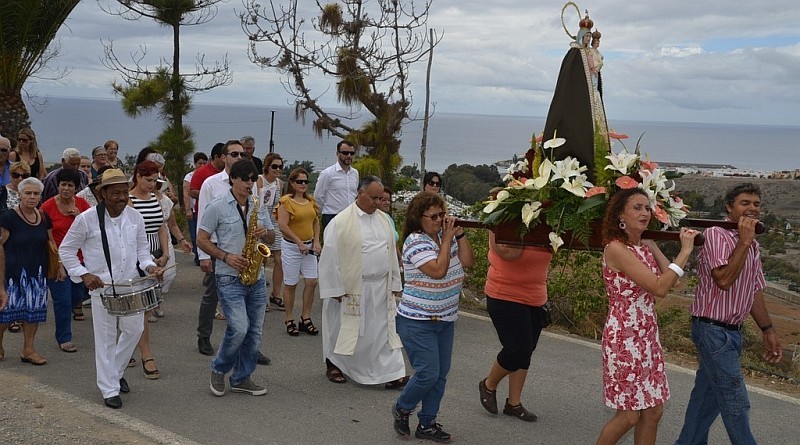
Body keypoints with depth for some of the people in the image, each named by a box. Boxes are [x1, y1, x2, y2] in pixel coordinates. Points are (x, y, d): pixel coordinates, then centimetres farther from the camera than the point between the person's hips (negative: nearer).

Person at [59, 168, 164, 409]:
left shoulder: (135, 217, 1)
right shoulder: (87, 218, -11)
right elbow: (66, 249, -2)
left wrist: (149, 265, -5)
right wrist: (84, 274, -11)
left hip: (132, 284, 4)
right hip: (102, 286, -4)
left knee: (134, 330, 11)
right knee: (106, 338, 2)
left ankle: (116, 373, 35)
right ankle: (110, 389, 13)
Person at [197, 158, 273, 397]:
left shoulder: (258, 206, 10)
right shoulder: (217, 206, -6)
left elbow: (270, 236, 19)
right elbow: (202, 239, -4)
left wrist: (264, 233, -5)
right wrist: (226, 256, -16)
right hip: (229, 278, -6)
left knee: (254, 331, 7)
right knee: (239, 328, -16)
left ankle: (241, 379, 21)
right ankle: (218, 369, 10)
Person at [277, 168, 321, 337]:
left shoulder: (311, 201, 9)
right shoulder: (286, 201, -10)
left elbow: (316, 222, 16)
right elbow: (283, 226, -16)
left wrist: (316, 242, 2)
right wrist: (299, 243, -16)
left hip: (309, 246, 6)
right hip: (291, 247, -5)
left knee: (312, 282, 1)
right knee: (291, 284, 3)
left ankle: (306, 319, 12)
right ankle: (289, 320, 15)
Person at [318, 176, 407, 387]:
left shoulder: (383, 219, 7)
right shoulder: (341, 222, -12)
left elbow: (391, 253, 12)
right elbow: (330, 257, -11)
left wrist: (394, 283, 10)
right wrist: (336, 288, -11)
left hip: (380, 288, 5)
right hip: (352, 288, -5)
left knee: (384, 329, 4)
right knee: (344, 329, 9)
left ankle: (391, 373, 6)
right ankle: (333, 364, 29)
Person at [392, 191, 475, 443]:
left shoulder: (445, 235, 5)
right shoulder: (416, 242, -17)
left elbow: (468, 261, 0)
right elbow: (438, 270, -27)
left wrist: (459, 234, -8)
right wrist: (447, 238, -21)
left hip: (445, 319, 8)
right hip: (418, 322, -8)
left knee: (441, 374, 9)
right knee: (428, 373, -9)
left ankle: (427, 424, 21)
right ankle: (402, 409, 17)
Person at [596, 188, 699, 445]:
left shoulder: (646, 246, 9)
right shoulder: (616, 248, -17)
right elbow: (659, 288, -23)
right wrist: (685, 251, -19)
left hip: (648, 336, 8)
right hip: (625, 338, -8)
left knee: (653, 411, 10)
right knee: (630, 415, 0)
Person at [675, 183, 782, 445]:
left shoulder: (752, 245, 13)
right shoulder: (716, 235, -14)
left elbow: (755, 291, 19)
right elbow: (724, 280, -27)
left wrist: (767, 330, 16)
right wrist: (744, 242, -23)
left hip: (733, 332, 9)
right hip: (712, 329, -9)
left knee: (707, 394, 15)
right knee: (735, 401, -4)